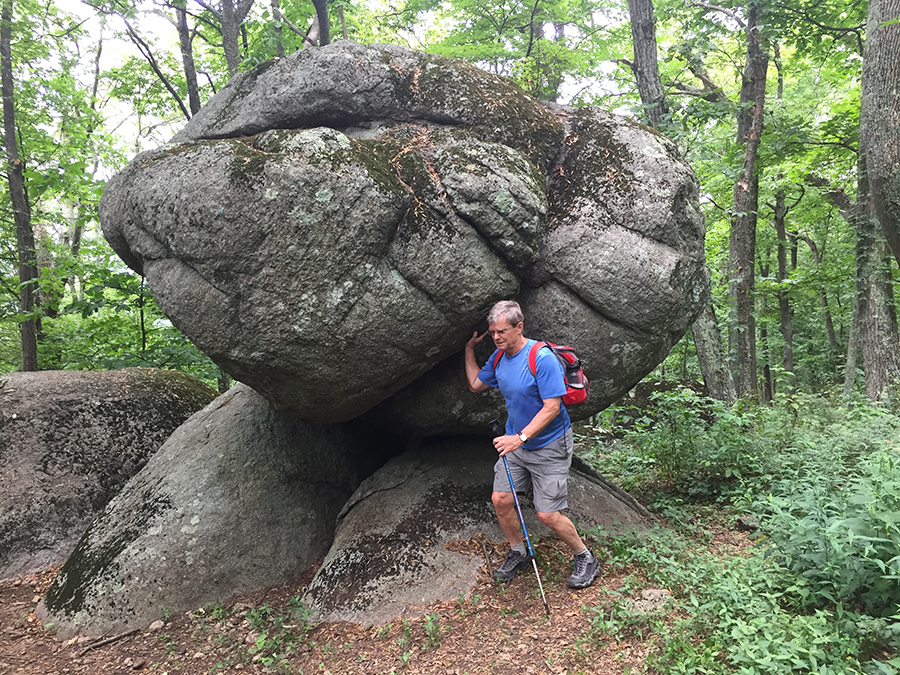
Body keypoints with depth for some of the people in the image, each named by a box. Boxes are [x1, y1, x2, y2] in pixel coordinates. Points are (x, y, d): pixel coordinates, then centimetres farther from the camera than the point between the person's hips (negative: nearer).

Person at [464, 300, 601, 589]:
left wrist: (520, 437, -30)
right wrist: (469, 348, 13)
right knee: (500, 500, 3)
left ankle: (585, 559, 20)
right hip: (515, 442, 7)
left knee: (548, 515, -5)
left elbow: (552, 407, -25)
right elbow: (476, 384, 17)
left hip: (549, 446, -7)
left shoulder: (542, 358, -23)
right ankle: (518, 554, 27)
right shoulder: (499, 357, 1)